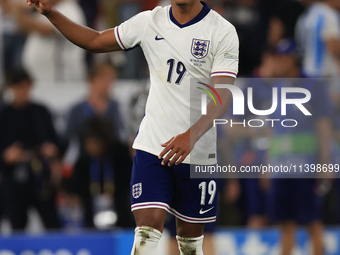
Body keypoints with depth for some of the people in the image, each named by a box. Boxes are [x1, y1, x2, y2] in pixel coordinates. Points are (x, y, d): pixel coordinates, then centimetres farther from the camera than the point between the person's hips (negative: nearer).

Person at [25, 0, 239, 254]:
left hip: (198, 152, -2)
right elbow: (95, 41, 15)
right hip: (152, 146, 2)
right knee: (147, 231, -13)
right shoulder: (150, 22, 2)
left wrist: (191, 135, -34)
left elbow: (223, 96, -19)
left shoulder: (223, 32, -10)